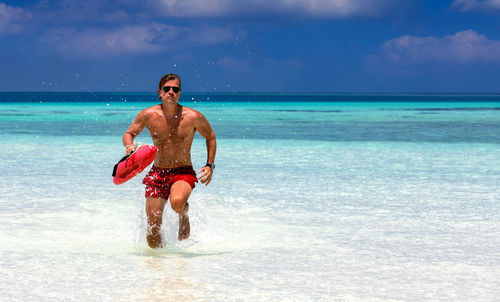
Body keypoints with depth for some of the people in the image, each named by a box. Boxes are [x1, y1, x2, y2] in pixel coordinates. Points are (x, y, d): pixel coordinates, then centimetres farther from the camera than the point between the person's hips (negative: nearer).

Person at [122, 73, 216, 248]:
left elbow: (210, 137, 8)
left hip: (183, 172, -2)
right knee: (153, 229, -4)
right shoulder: (148, 115, -5)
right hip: (157, 173, 2)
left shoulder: (193, 117, -9)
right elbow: (128, 134, 10)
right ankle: (160, 246, 30)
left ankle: (184, 215, 2)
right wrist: (130, 147, -13)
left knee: (177, 202, -35)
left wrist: (210, 166, -1)